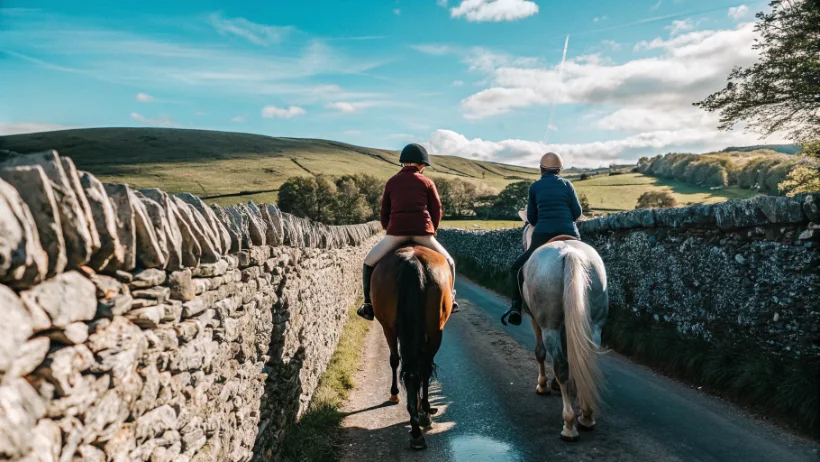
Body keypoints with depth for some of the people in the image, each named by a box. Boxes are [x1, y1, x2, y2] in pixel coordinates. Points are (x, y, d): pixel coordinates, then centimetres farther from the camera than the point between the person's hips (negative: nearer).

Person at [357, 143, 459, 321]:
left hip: (396, 232, 0)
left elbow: (384, 213, 16)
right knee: (448, 262, 26)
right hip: (422, 232, 0)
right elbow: (437, 211, 9)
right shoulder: (427, 182, 12)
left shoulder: (391, 182, 15)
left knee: (369, 263, 20)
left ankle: (369, 305, 14)